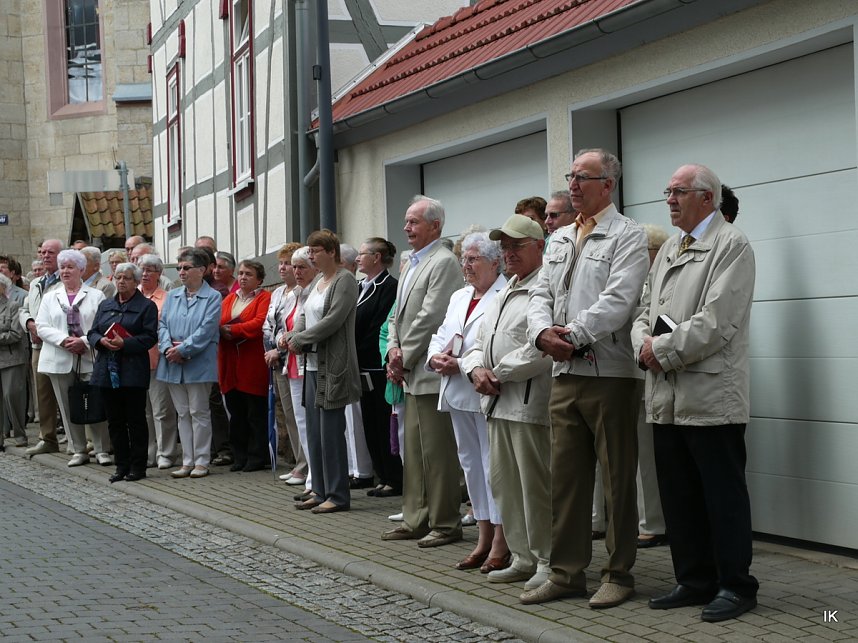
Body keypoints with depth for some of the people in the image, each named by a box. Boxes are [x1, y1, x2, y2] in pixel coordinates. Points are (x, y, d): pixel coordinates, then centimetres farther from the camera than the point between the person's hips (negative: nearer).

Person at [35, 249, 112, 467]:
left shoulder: (96, 296, 5)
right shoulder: (50, 297, 13)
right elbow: (42, 326, 3)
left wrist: (85, 341, -17)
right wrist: (64, 340, -13)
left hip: (90, 358, -3)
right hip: (60, 359, 3)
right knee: (68, 407, 5)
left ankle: (102, 450, 4)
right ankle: (79, 450, 14)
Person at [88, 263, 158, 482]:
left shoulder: (146, 306, 0)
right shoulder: (105, 305, 17)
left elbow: (149, 337, -9)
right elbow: (92, 333, 13)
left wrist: (124, 344, -20)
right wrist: (102, 341, -9)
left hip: (133, 371, -5)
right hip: (108, 371, 5)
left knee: (135, 420, -1)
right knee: (115, 421, 8)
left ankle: (137, 466, 5)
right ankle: (121, 465, 14)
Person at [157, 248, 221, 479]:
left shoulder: (212, 297, -5)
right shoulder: (172, 296, 13)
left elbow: (206, 330, -14)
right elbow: (162, 325, 7)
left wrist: (182, 350, -18)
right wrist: (167, 348, -11)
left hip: (199, 363, -5)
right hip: (173, 364, 6)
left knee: (199, 412, -1)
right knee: (183, 414, 9)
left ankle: (201, 461, 6)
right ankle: (187, 461, 14)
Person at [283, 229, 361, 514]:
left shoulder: (345, 280, -9)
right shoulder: (317, 281, 17)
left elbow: (333, 320, -17)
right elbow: (305, 315, 17)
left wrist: (299, 339, -11)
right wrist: (292, 336, -4)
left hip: (333, 365, -9)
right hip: (313, 365, 9)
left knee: (331, 430, -6)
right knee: (314, 431, 10)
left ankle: (337, 495, 0)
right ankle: (320, 491, 17)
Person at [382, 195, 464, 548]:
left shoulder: (444, 262, -12)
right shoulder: (412, 263, 19)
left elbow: (429, 317, -18)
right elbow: (399, 314, 19)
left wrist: (405, 357, -12)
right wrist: (393, 350, 2)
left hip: (431, 372, -10)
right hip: (412, 373, 10)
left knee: (437, 450, -5)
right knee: (414, 448, 13)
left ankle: (445, 523, 2)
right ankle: (416, 520, 20)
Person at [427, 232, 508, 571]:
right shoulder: (459, 297, 19)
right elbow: (440, 336, 20)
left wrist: (463, 364, -19)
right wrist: (435, 357, -2)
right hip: (458, 394, 9)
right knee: (471, 464, 12)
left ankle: (501, 544, 0)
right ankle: (484, 539, 21)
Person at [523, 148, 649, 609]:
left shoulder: (627, 237, -4)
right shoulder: (559, 240, 19)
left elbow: (617, 300, -15)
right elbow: (540, 294, 13)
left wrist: (572, 335, -17)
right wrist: (543, 333, -7)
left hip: (610, 375, -6)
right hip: (565, 374, 7)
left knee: (617, 480, 1)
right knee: (566, 476, 9)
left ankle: (618, 574, 10)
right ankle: (566, 571, 16)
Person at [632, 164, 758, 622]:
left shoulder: (731, 246, -7)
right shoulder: (667, 250, 19)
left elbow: (717, 322, -17)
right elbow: (645, 311, 18)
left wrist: (663, 350, -13)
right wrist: (644, 344, -3)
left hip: (711, 395, -8)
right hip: (667, 396, 8)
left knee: (723, 496, 0)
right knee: (678, 495, 12)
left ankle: (735, 587, 9)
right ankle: (694, 581, 22)